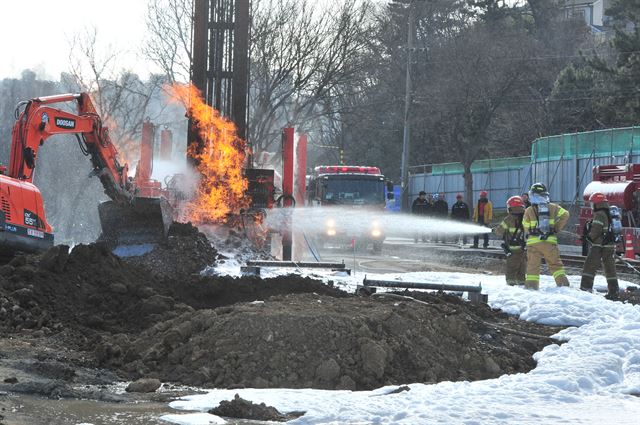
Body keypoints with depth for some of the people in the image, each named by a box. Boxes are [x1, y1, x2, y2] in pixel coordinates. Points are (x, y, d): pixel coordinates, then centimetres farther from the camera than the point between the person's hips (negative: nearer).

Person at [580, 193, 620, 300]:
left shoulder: (600, 215, -14)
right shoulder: (611, 216, 13)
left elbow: (595, 231, -18)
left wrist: (589, 237, 0)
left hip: (599, 247, -8)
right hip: (611, 246, 8)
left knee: (589, 267, -2)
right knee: (610, 269, 13)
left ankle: (585, 289, -7)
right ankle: (614, 292, 14)